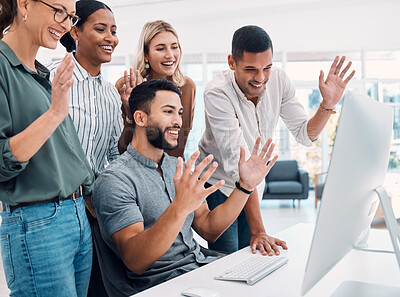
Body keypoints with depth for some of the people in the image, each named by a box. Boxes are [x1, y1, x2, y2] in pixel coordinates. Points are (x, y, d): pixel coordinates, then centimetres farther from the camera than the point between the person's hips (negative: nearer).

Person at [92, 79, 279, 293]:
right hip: (162, 282, -7)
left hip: (201, 264, 7)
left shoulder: (178, 167, 14)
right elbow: (135, 262, -23)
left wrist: (245, 186, -1)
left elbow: (208, 229, 11)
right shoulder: (114, 180, -13)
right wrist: (179, 208, -38)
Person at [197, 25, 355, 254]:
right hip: (219, 185, -5)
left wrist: (328, 104, -25)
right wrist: (258, 230, -38)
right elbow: (238, 163, -35)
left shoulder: (279, 80, -13)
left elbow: (305, 135, -4)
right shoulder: (217, 94, -29)